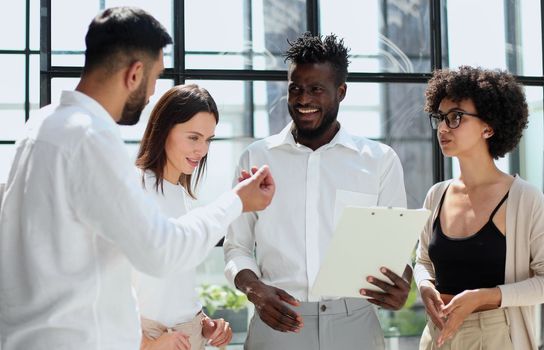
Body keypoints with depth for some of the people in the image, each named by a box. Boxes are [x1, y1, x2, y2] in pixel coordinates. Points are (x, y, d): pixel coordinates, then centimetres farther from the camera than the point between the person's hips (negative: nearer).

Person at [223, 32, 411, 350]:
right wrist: (254, 288, -13)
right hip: (278, 323, 0)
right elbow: (237, 247, 7)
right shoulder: (256, 159, 7)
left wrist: (402, 285, -16)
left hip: (355, 324, 0)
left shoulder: (380, 161, 5)